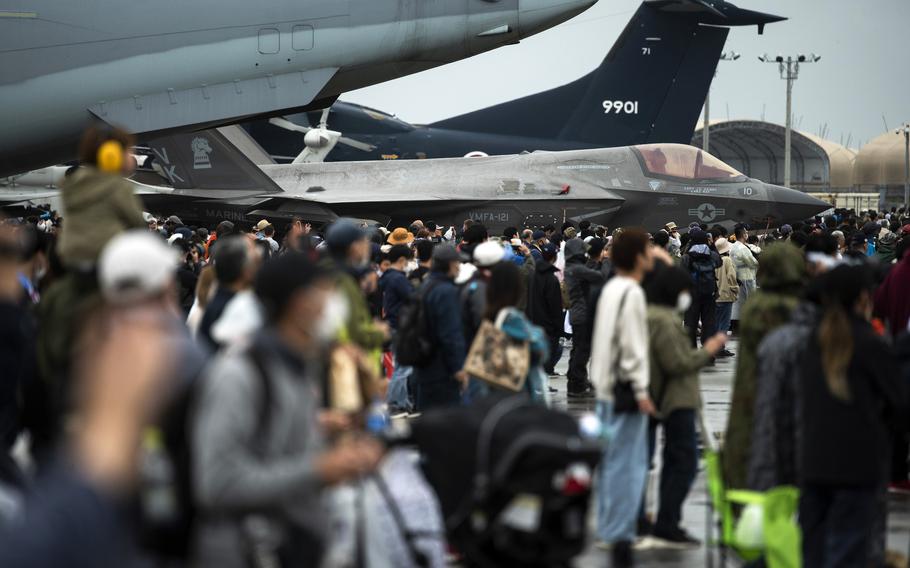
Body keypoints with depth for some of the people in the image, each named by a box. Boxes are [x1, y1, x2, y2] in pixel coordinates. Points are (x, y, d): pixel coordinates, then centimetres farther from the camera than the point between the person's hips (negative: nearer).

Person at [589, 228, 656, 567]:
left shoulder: (611, 289, 14)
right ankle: (619, 534, -8)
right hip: (626, 386, -10)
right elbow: (632, 345, -19)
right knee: (628, 462, -8)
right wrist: (641, 390, -18)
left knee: (612, 461, 16)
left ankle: (610, 527, 23)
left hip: (608, 384, 10)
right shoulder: (632, 292, -15)